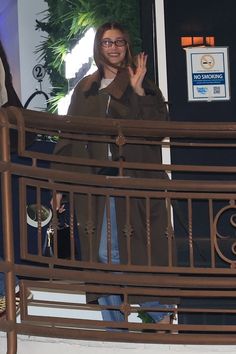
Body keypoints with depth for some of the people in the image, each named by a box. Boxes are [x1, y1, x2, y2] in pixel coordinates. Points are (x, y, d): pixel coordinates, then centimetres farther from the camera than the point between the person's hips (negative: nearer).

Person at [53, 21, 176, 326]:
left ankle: (161, 313, 13)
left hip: (134, 178, -2)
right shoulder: (84, 89, 14)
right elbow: (70, 138, 11)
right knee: (103, 255, 1)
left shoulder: (144, 87, 8)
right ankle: (115, 330, 8)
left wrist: (139, 91, -15)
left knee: (136, 251, -4)